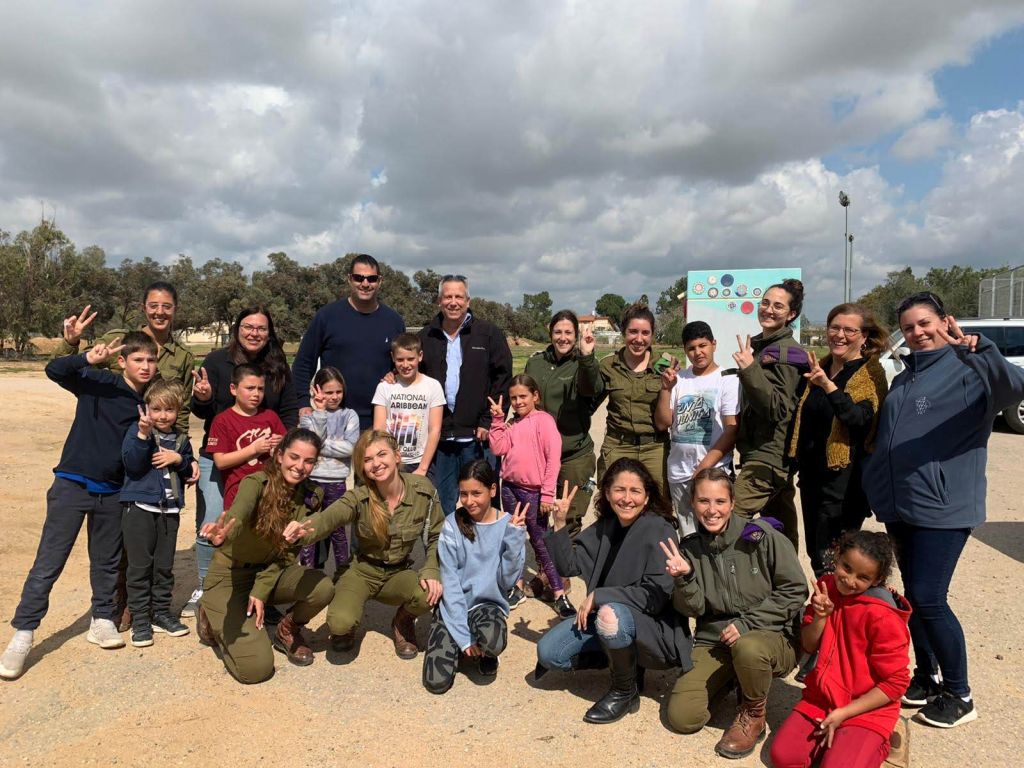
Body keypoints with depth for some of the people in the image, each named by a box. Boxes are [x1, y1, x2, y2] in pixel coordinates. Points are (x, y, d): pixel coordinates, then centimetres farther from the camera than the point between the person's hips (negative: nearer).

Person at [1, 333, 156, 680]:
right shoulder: (97, 381, -8)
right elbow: (54, 370, -23)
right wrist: (87, 358, -39)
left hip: (113, 492, 4)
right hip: (73, 484, -3)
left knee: (107, 562, 15)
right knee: (48, 563, -1)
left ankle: (102, 620, 30)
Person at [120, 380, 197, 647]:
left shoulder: (181, 440, 11)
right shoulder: (137, 432, -4)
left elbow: (188, 472, 13)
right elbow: (132, 464, -18)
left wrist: (179, 459, -7)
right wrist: (143, 434, -29)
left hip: (169, 509, 5)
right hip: (140, 507, -4)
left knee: (164, 565, 12)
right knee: (140, 565, 0)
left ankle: (161, 612, 24)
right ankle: (140, 618, 10)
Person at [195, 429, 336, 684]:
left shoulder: (311, 496, -7)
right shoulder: (255, 483, -22)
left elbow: (288, 550, -6)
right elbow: (237, 516, -45)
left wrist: (262, 590, -18)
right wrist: (222, 536, -68)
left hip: (271, 570, 5)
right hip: (229, 575, -4)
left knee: (323, 588, -25)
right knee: (255, 668, -18)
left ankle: (288, 631, 7)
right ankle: (212, 619, 11)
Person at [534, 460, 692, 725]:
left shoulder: (659, 530, -19)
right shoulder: (605, 527, 1)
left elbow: (656, 596, -23)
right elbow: (569, 565, 2)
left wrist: (598, 596, -22)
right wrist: (559, 524, -12)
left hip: (653, 626, -6)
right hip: (605, 617, 6)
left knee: (610, 614, -37)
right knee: (547, 653, -7)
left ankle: (625, 692, -9)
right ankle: (622, 659, 11)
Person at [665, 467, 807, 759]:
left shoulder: (761, 536, -12)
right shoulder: (691, 548, 0)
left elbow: (795, 590, -9)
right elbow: (693, 609, 0)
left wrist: (747, 623, -15)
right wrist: (684, 579, -21)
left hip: (773, 637, -3)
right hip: (714, 641, 3)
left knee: (747, 647, -40)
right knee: (682, 718, -13)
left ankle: (754, 717, -7)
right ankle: (727, 679, 18)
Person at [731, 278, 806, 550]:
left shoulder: (786, 353, -13)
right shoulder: (761, 346, 16)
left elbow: (778, 407, -22)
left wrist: (750, 369, -26)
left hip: (768, 456, -10)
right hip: (769, 455, 10)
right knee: (783, 530, 15)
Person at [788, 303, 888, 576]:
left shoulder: (870, 374, -9)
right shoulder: (820, 368, 11)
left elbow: (861, 419, -27)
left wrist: (828, 385, -36)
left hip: (845, 476, -7)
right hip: (812, 472, 7)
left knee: (830, 561, -6)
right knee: (815, 553, 14)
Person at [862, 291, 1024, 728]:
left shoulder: (968, 370, -6)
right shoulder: (904, 379, 15)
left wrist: (980, 348, -39)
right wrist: (876, 487, 16)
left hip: (943, 507, -7)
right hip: (899, 507, 7)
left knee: (929, 599, -8)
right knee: (913, 596, 14)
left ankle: (958, 694, 11)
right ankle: (926, 677, 31)